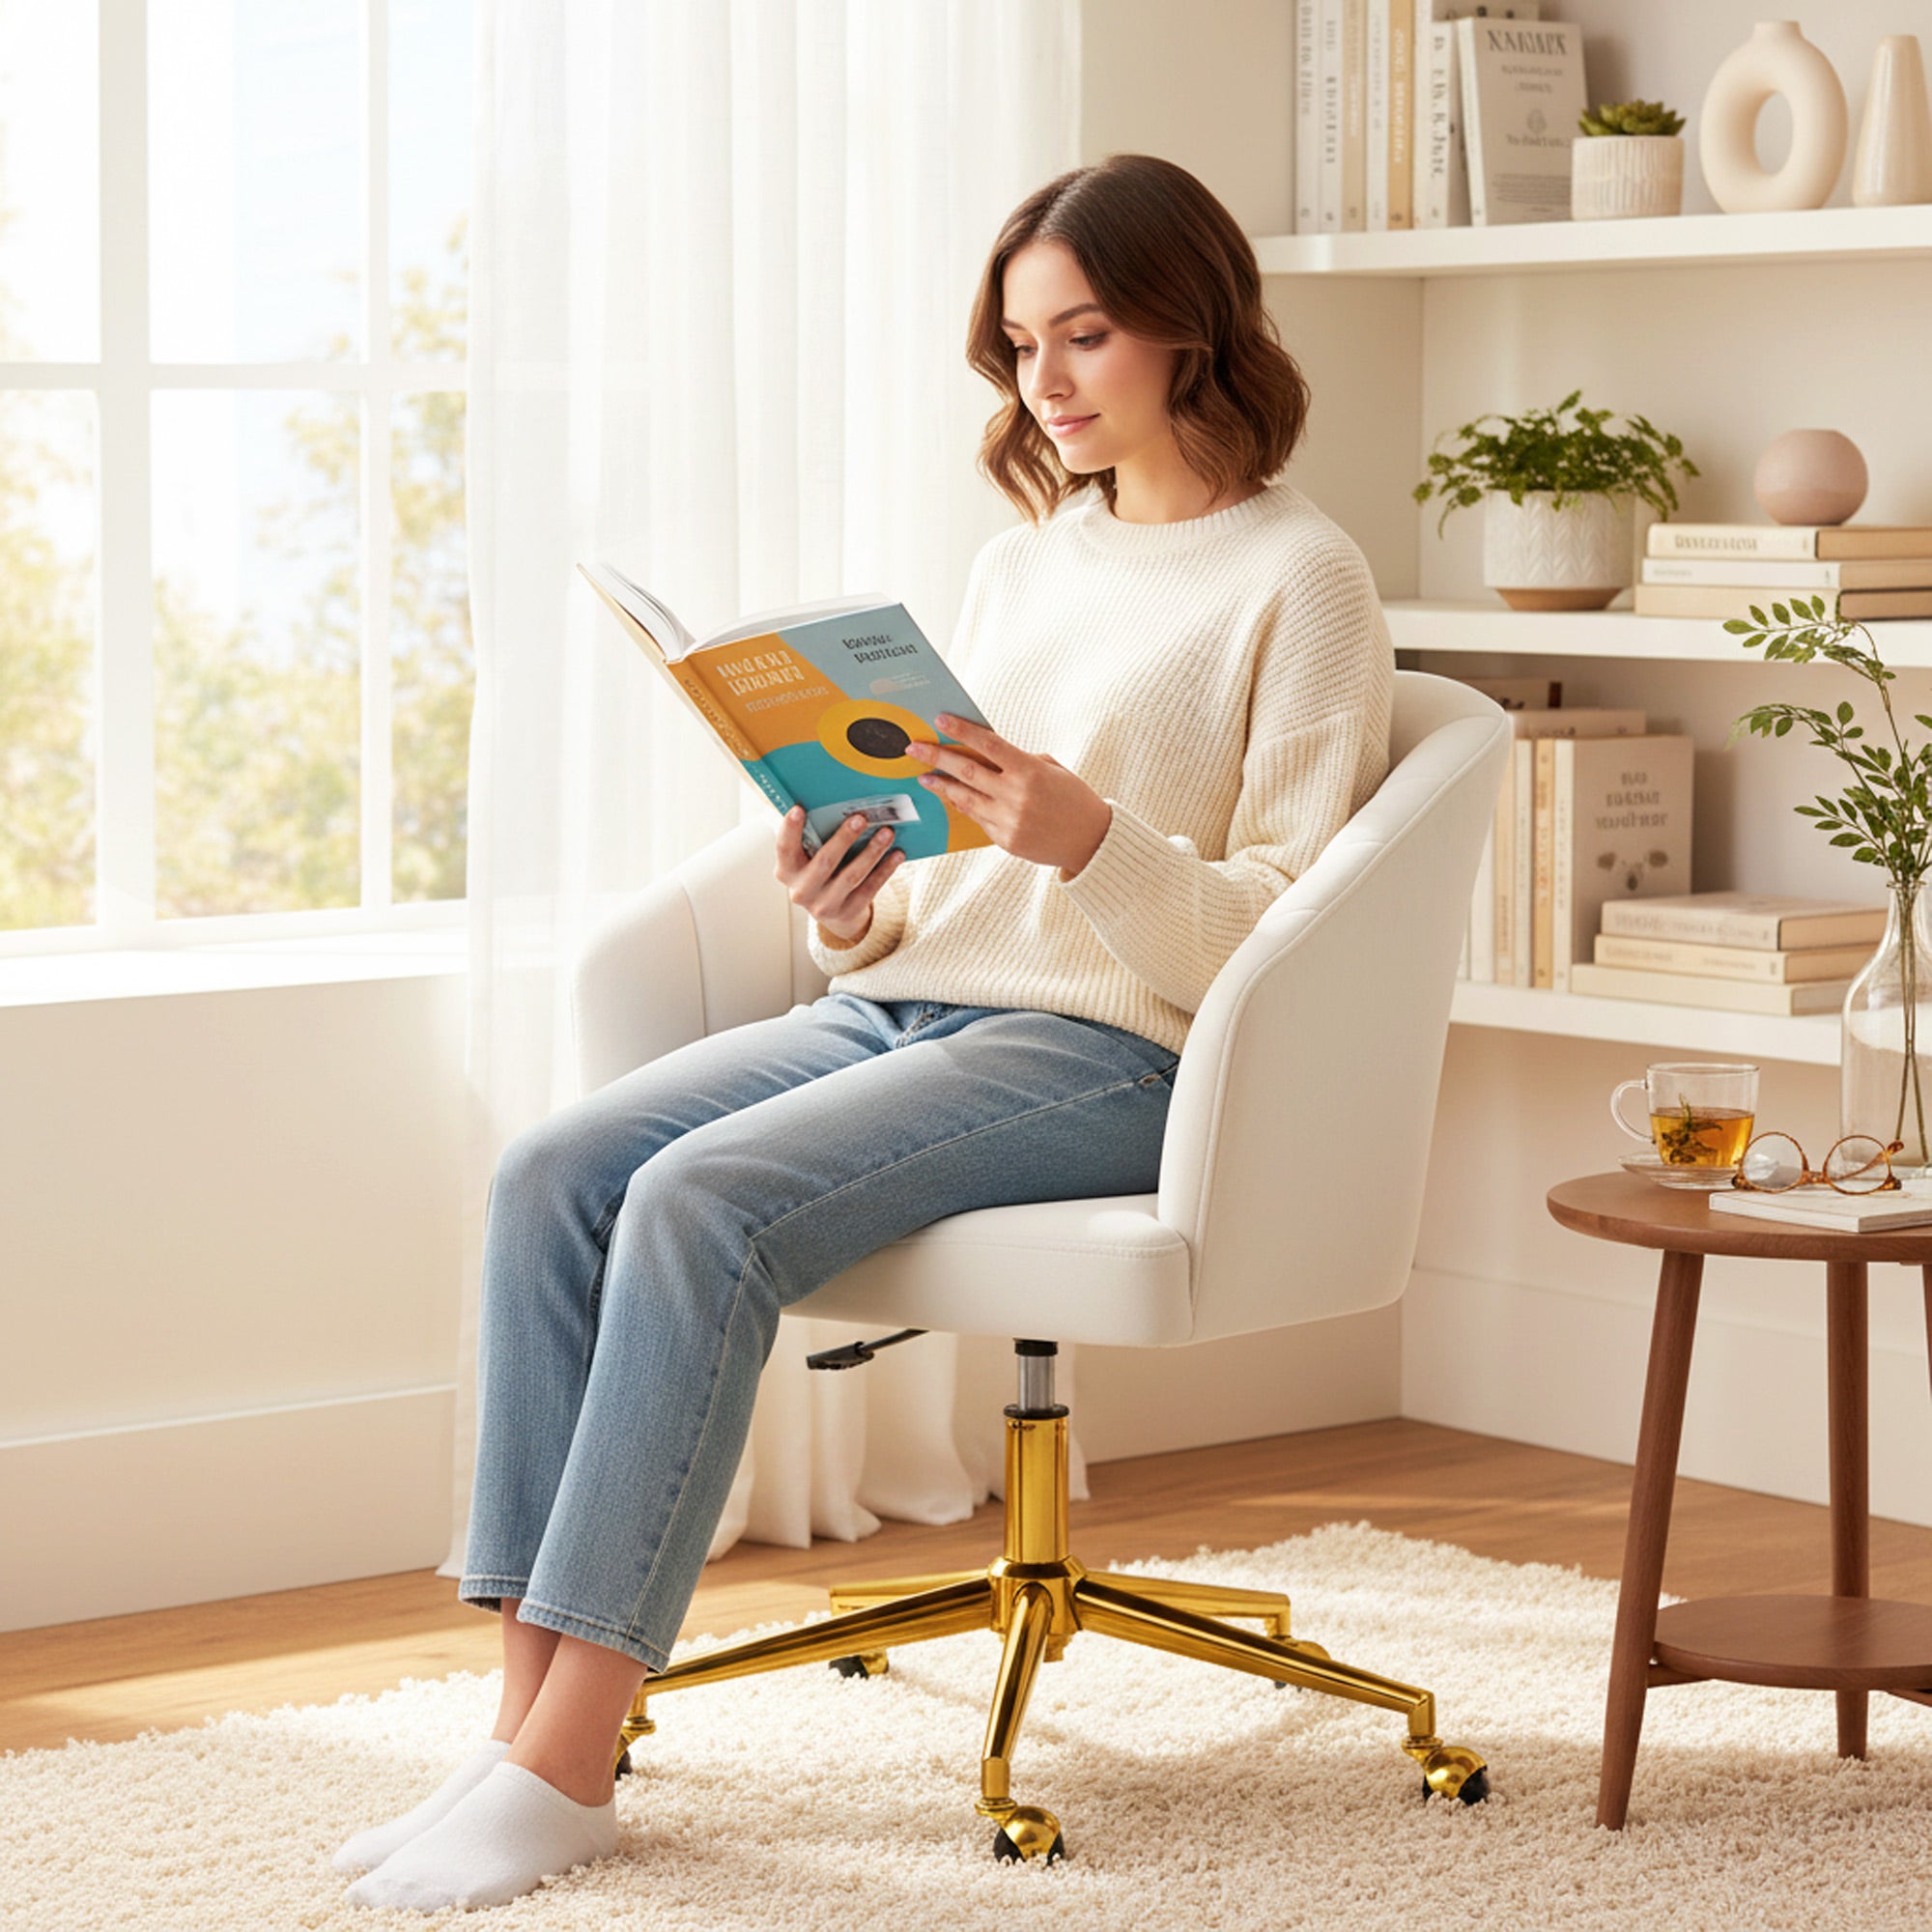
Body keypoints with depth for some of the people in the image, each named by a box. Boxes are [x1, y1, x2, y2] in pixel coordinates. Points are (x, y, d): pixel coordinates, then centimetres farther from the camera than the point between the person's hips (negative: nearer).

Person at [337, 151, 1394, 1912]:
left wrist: (1086, 838, -24)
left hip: (1109, 1045, -7)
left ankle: (565, 1772, -27)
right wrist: (851, 910, -1)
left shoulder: (1299, 578, 0)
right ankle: (531, 1721, -21)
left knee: (703, 1205, -30)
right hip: (904, 997, 7)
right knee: (554, 1173, -19)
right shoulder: (1019, 566, 22)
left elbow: (1275, 932, -7)